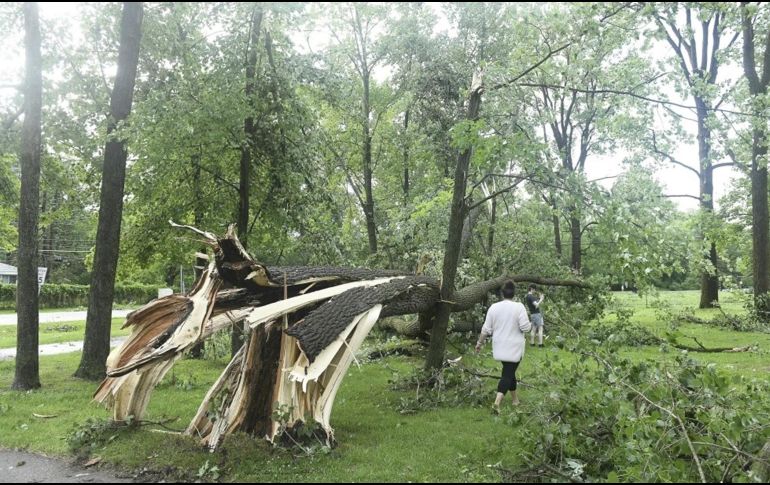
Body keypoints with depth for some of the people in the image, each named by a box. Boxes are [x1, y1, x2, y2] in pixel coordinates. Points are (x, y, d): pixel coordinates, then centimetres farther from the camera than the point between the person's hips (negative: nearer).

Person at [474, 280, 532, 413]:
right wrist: (529, 324, 7)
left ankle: (515, 399, 34)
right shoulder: (519, 307, -13)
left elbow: (486, 329, 0)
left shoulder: (494, 307, -2)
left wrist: (479, 343, 12)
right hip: (514, 348, -4)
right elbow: (525, 327, -16)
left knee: (509, 371, 21)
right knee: (508, 374, -1)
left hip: (500, 347, 4)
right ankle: (497, 402, -17)